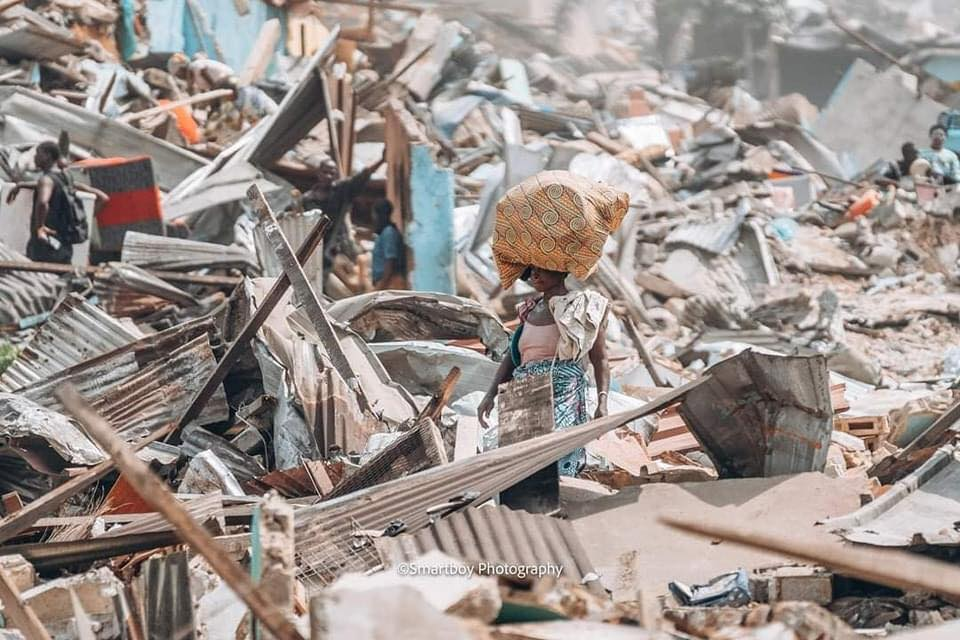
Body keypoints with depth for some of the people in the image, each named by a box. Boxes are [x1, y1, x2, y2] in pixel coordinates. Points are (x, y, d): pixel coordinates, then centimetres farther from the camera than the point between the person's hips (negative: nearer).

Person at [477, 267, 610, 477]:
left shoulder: (581, 307, 7)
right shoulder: (531, 310, 22)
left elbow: (600, 360, 4)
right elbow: (512, 357, 20)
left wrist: (602, 402, -9)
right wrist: (490, 395, 7)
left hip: (563, 396, -5)